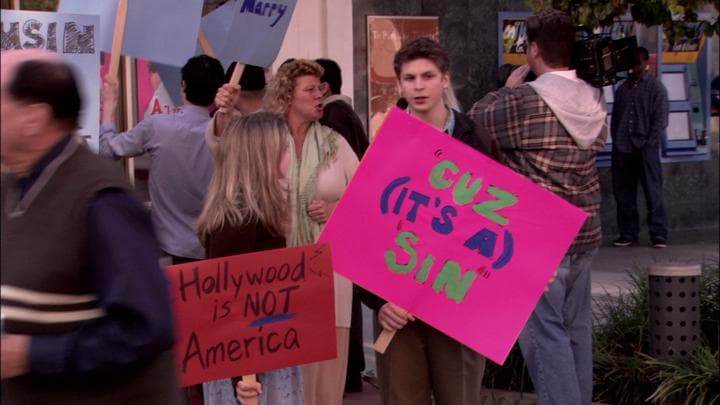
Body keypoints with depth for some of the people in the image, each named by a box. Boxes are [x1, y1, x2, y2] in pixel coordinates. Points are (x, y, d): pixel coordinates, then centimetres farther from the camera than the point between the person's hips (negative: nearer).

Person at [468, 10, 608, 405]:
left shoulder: (525, 100, -16)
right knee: (575, 328, 15)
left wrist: (508, 88, 13)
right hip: (584, 233, 7)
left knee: (544, 333, -4)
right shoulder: (595, 101, 5)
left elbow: (478, 117, -2)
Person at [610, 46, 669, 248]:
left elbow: (660, 120, -4)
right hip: (622, 149, 5)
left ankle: (658, 235, -3)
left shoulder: (656, 87, 2)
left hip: (646, 149, -4)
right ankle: (627, 233, 13)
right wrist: (616, 142, 4)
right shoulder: (622, 88, 15)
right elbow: (615, 118, 16)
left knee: (653, 193, -5)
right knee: (623, 194, 5)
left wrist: (648, 145, -11)